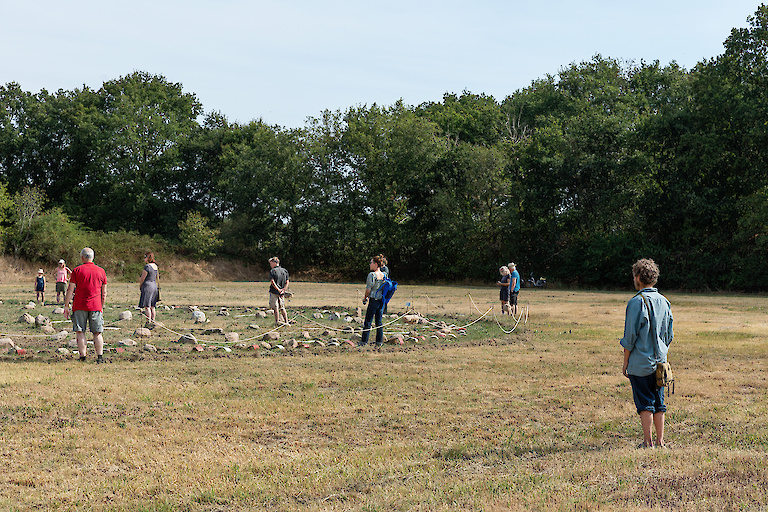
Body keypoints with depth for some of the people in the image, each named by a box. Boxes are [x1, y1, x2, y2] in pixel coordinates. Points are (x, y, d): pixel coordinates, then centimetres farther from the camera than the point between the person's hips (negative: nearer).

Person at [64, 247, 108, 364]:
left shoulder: (77, 270, -1)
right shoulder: (101, 271, 7)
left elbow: (70, 290, -3)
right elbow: (104, 293, 10)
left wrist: (66, 306, 1)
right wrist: (102, 307, 19)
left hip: (80, 306, -2)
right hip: (96, 306, 2)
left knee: (80, 332, 4)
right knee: (97, 333, 6)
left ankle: (82, 357, 1)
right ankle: (100, 356, -1)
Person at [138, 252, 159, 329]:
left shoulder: (147, 267, -16)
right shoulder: (155, 266, 10)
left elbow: (142, 278, -11)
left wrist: (140, 286, 6)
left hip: (147, 286, -9)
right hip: (154, 286, 9)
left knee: (147, 306, -6)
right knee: (152, 306, 12)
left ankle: (149, 323, -8)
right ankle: (153, 322, 15)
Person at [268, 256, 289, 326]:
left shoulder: (272, 271, -7)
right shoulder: (285, 271, 9)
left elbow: (272, 282, -18)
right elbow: (287, 282, 3)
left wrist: (278, 289, -17)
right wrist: (283, 290, -5)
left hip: (274, 292, -5)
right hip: (282, 293, 5)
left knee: (275, 307, 0)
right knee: (282, 308, 12)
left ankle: (277, 322, 0)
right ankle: (286, 322, 11)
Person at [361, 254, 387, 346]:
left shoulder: (371, 275, -14)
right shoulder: (384, 275, 6)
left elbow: (368, 289, -15)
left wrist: (365, 297, 4)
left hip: (373, 301, -6)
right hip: (382, 301, 6)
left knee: (368, 322, 1)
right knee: (379, 322, 12)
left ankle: (364, 341, 3)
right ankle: (379, 342, 14)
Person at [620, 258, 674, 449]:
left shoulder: (637, 302, -13)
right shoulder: (664, 302, 9)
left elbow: (630, 337, -12)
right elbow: (669, 335, 15)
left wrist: (625, 362, -4)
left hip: (640, 362, -6)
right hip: (660, 361, 6)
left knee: (644, 403, -1)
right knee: (658, 402, 11)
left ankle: (648, 442, 2)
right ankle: (660, 441, 14)